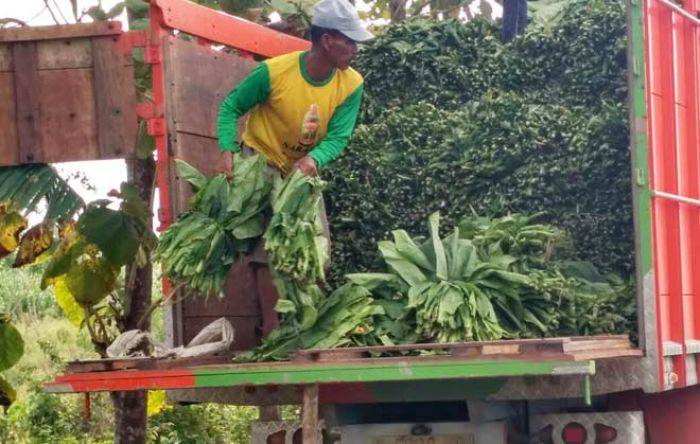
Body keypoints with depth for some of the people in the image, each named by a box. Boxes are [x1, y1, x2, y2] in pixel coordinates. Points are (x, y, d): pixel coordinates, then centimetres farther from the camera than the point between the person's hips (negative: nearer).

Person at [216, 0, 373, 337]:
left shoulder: (351, 84, -16)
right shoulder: (273, 72, -26)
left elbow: (338, 136, -20)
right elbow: (231, 108, -13)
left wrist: (314, 160, -41)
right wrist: (229, 151, -28)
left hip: (305, 170, 5)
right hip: (262, 164, -5)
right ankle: (272, 328, -15)